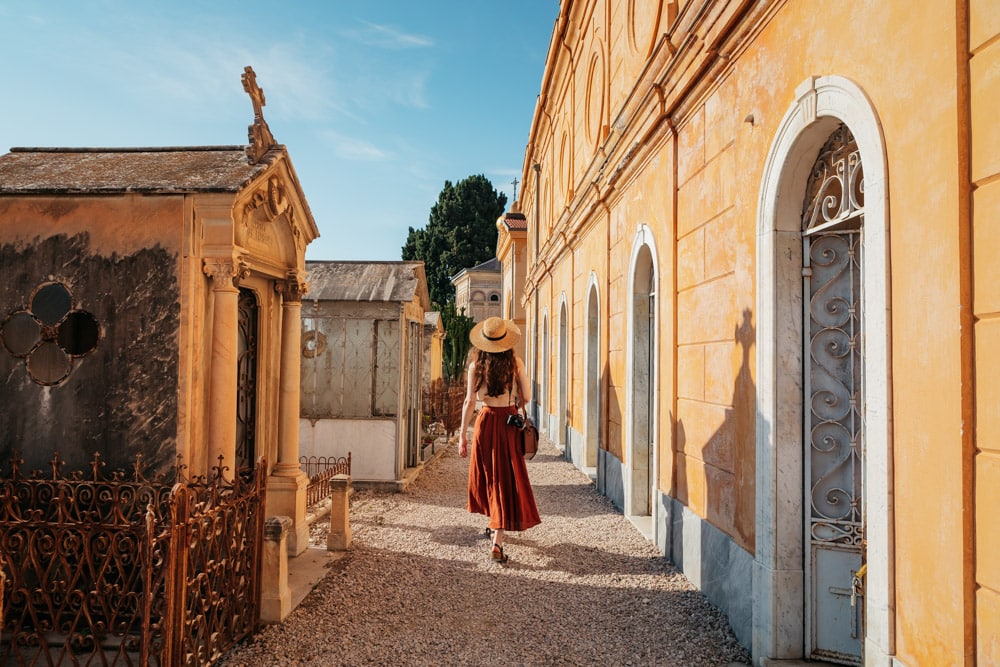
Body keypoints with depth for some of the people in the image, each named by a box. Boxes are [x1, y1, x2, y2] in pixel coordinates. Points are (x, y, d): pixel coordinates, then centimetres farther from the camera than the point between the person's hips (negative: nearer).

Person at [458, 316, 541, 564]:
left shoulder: (476, 365, -4)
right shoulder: (515, 362, -4)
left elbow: (470, 402, -6)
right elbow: (526, 397, -1)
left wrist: (463, 435, -2)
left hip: (486, 422, 1)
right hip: (510, 423, -1)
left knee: (489, 475, 20)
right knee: (506, 479, 1)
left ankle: (495, 524, 39)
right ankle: (497, 541, -5)